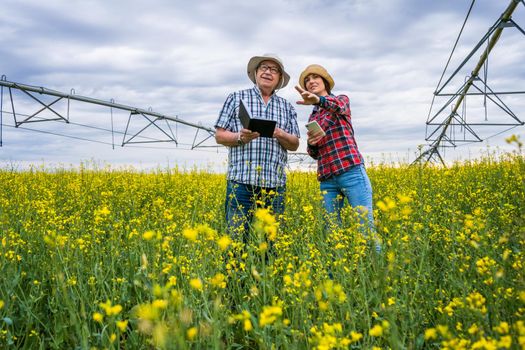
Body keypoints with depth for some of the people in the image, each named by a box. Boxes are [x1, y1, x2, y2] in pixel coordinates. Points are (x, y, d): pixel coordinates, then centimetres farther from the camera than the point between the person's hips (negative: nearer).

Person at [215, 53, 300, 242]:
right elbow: (219, 136, 5)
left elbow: (294, 145, 12)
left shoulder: (287, 107, 16)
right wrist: (240, 137, -14)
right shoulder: (236, 98, 10)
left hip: (276, 185, 3)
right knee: (237, 236, -3)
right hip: (242, 182, -3)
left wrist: (280, 134, -9)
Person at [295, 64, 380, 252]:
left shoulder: (342, 99, 8)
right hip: (326, 178, 5)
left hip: (351, 171, -5)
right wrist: (311, 143, -5)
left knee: (366, 226, -9)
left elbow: (338, 106, -19)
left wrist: (318, 100, -41)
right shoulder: (312, 117, 22)